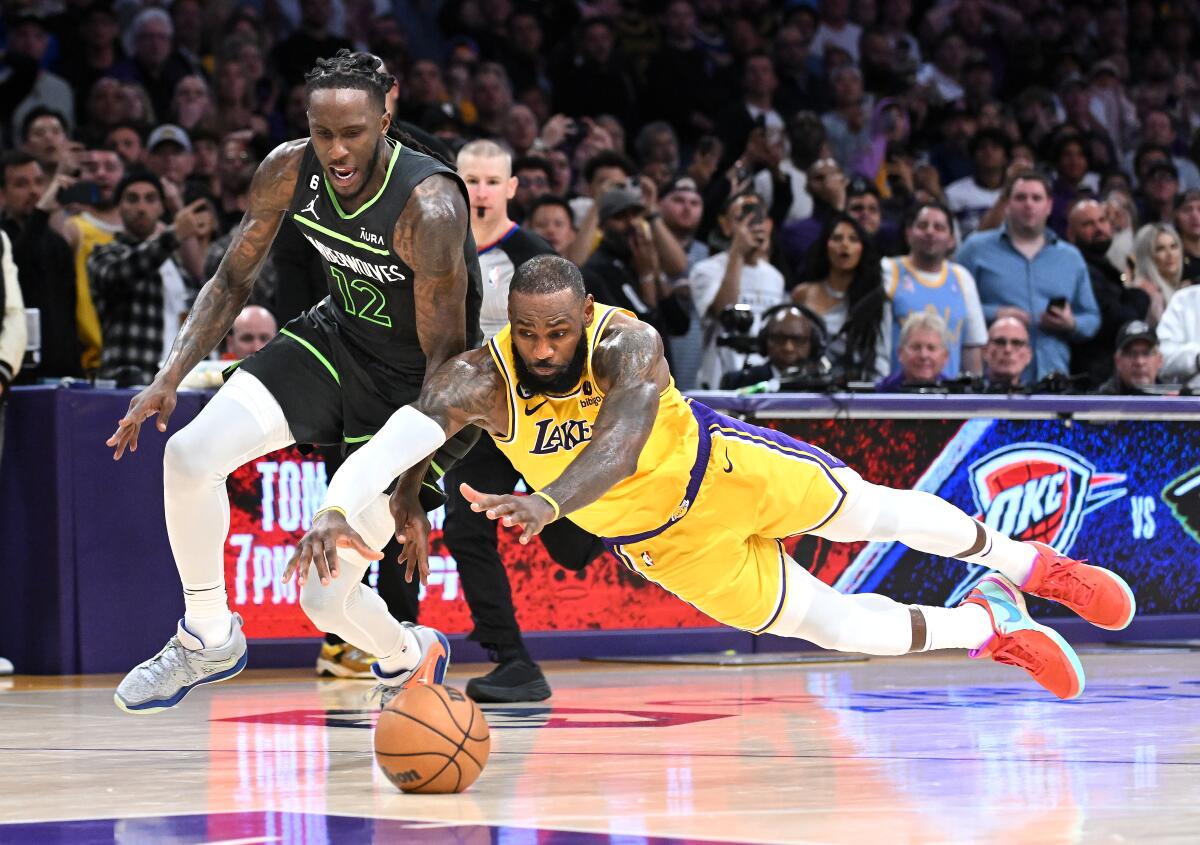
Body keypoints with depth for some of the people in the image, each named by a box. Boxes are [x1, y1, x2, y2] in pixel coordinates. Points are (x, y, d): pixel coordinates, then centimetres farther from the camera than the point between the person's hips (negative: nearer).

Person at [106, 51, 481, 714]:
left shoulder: (429, 206, -32)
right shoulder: (289, 170, -14)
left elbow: (446, 354, -25)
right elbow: (233, 280, 1)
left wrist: (408, 491, -25)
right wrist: (170, 378, -12)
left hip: (412, 386, -5)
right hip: (335, 338, 5)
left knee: (327, 598, -7)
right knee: (190, 453, -17)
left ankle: (409, 658, 30)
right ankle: (208, 639, 5)